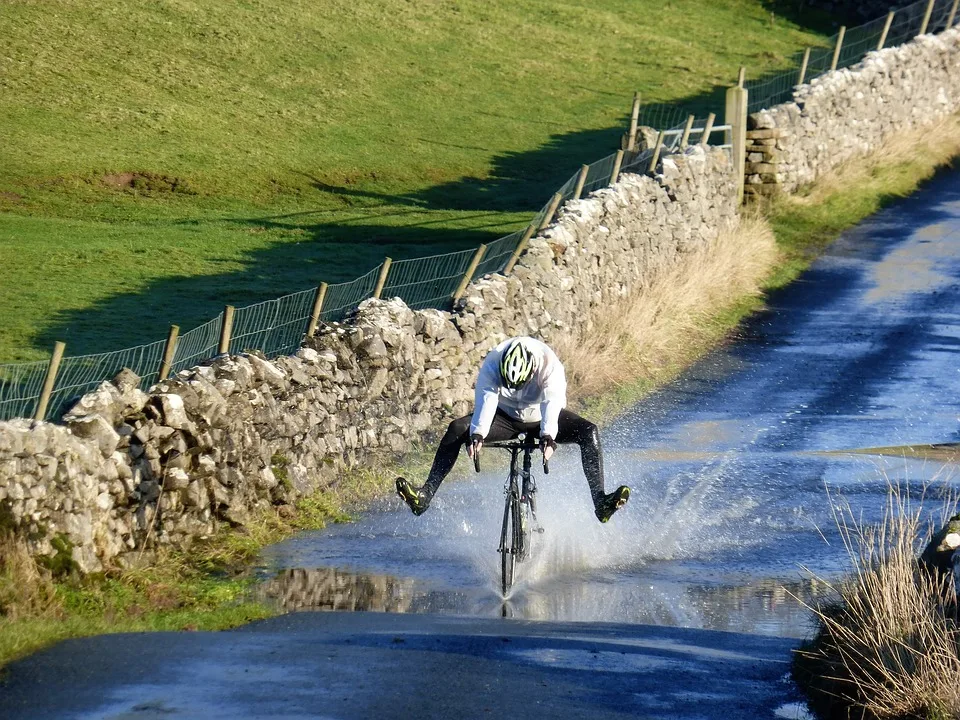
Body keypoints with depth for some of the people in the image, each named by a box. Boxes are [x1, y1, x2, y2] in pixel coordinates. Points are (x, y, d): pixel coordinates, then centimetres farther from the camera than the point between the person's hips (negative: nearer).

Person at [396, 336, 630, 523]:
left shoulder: (549, 365, -29)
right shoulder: (492, 365, -26)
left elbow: (552, 403, -42)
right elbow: (486, 401, -37)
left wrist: (548, 436, -59)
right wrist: (477, 435, -54)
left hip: (540, 418, -1)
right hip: (505, 416, 1)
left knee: (589, 432, -26)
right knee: (457, 429, -23)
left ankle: (600, 501, -30)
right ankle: (425, 495, -26)